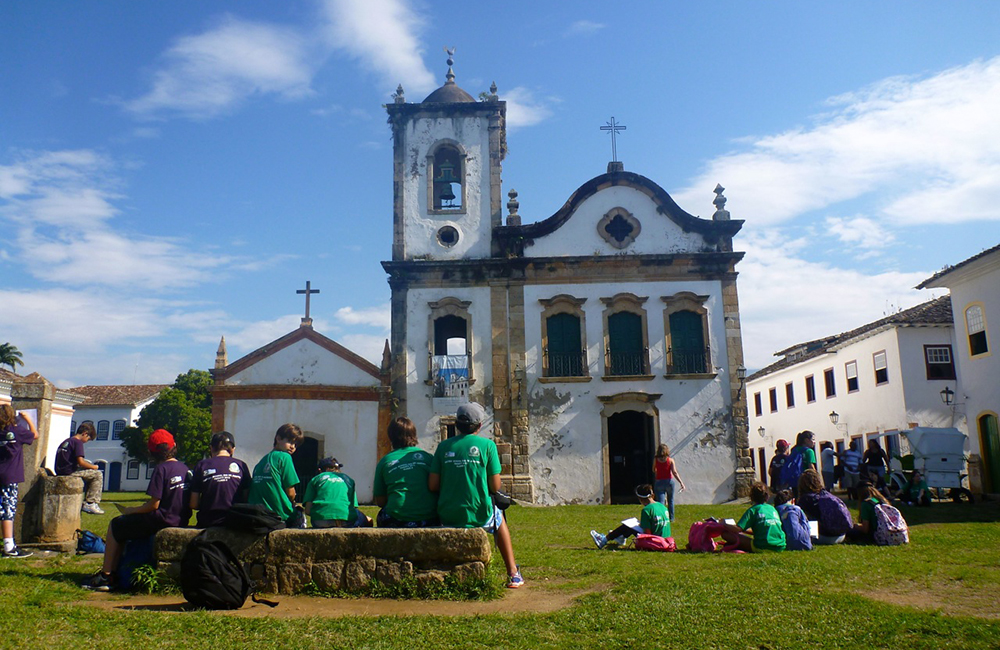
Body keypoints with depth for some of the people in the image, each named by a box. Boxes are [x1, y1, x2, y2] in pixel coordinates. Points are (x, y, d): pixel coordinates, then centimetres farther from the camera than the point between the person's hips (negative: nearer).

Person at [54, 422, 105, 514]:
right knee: (98, 474, -3)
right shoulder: (78, 442, -10)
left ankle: (85, 503, 17)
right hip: (69, 472, -10)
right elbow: (80, 462, -19)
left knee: (90, 474, 24)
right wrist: (94, 467, -3)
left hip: (60, 471, 10)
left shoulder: (66, 441, 19)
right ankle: (90, 503, -6)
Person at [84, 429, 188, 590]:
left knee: (115, 525, 13)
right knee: (122, 526, 25)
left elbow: (153, 505, -17)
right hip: (178, 521, 8)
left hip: (162, 520, -8)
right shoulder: (184, 467, 7)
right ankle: (115, 572, 25)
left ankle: (106, 576, 15)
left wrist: (130, 510, -2)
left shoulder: (161, 468, -16)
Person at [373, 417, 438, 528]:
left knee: (381, 516, 30)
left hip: (396, 522, -1)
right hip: (429, 520, 1)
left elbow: (380, 502, 10)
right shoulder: (428, 457, 9)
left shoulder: (384, 461, 7)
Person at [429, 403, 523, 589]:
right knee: (498, 518, 31)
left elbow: (432, 485, -2)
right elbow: (495, 487, -5)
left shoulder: (444, 446, 1)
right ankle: (513, 574, 32)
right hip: (478, 515, -2)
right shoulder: (487, 445, -5)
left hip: (447, 517, 2)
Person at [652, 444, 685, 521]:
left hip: (659, 482, -1)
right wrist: (681, 483, -15)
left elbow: (653, 470, 11)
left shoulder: (655, 460, -3)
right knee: (670, 500, 21)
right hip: (669, 481, 1)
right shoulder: (670, 460, -6)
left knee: (660, 502, -4)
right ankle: (671, 518, 29)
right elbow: (674, 473, -14)